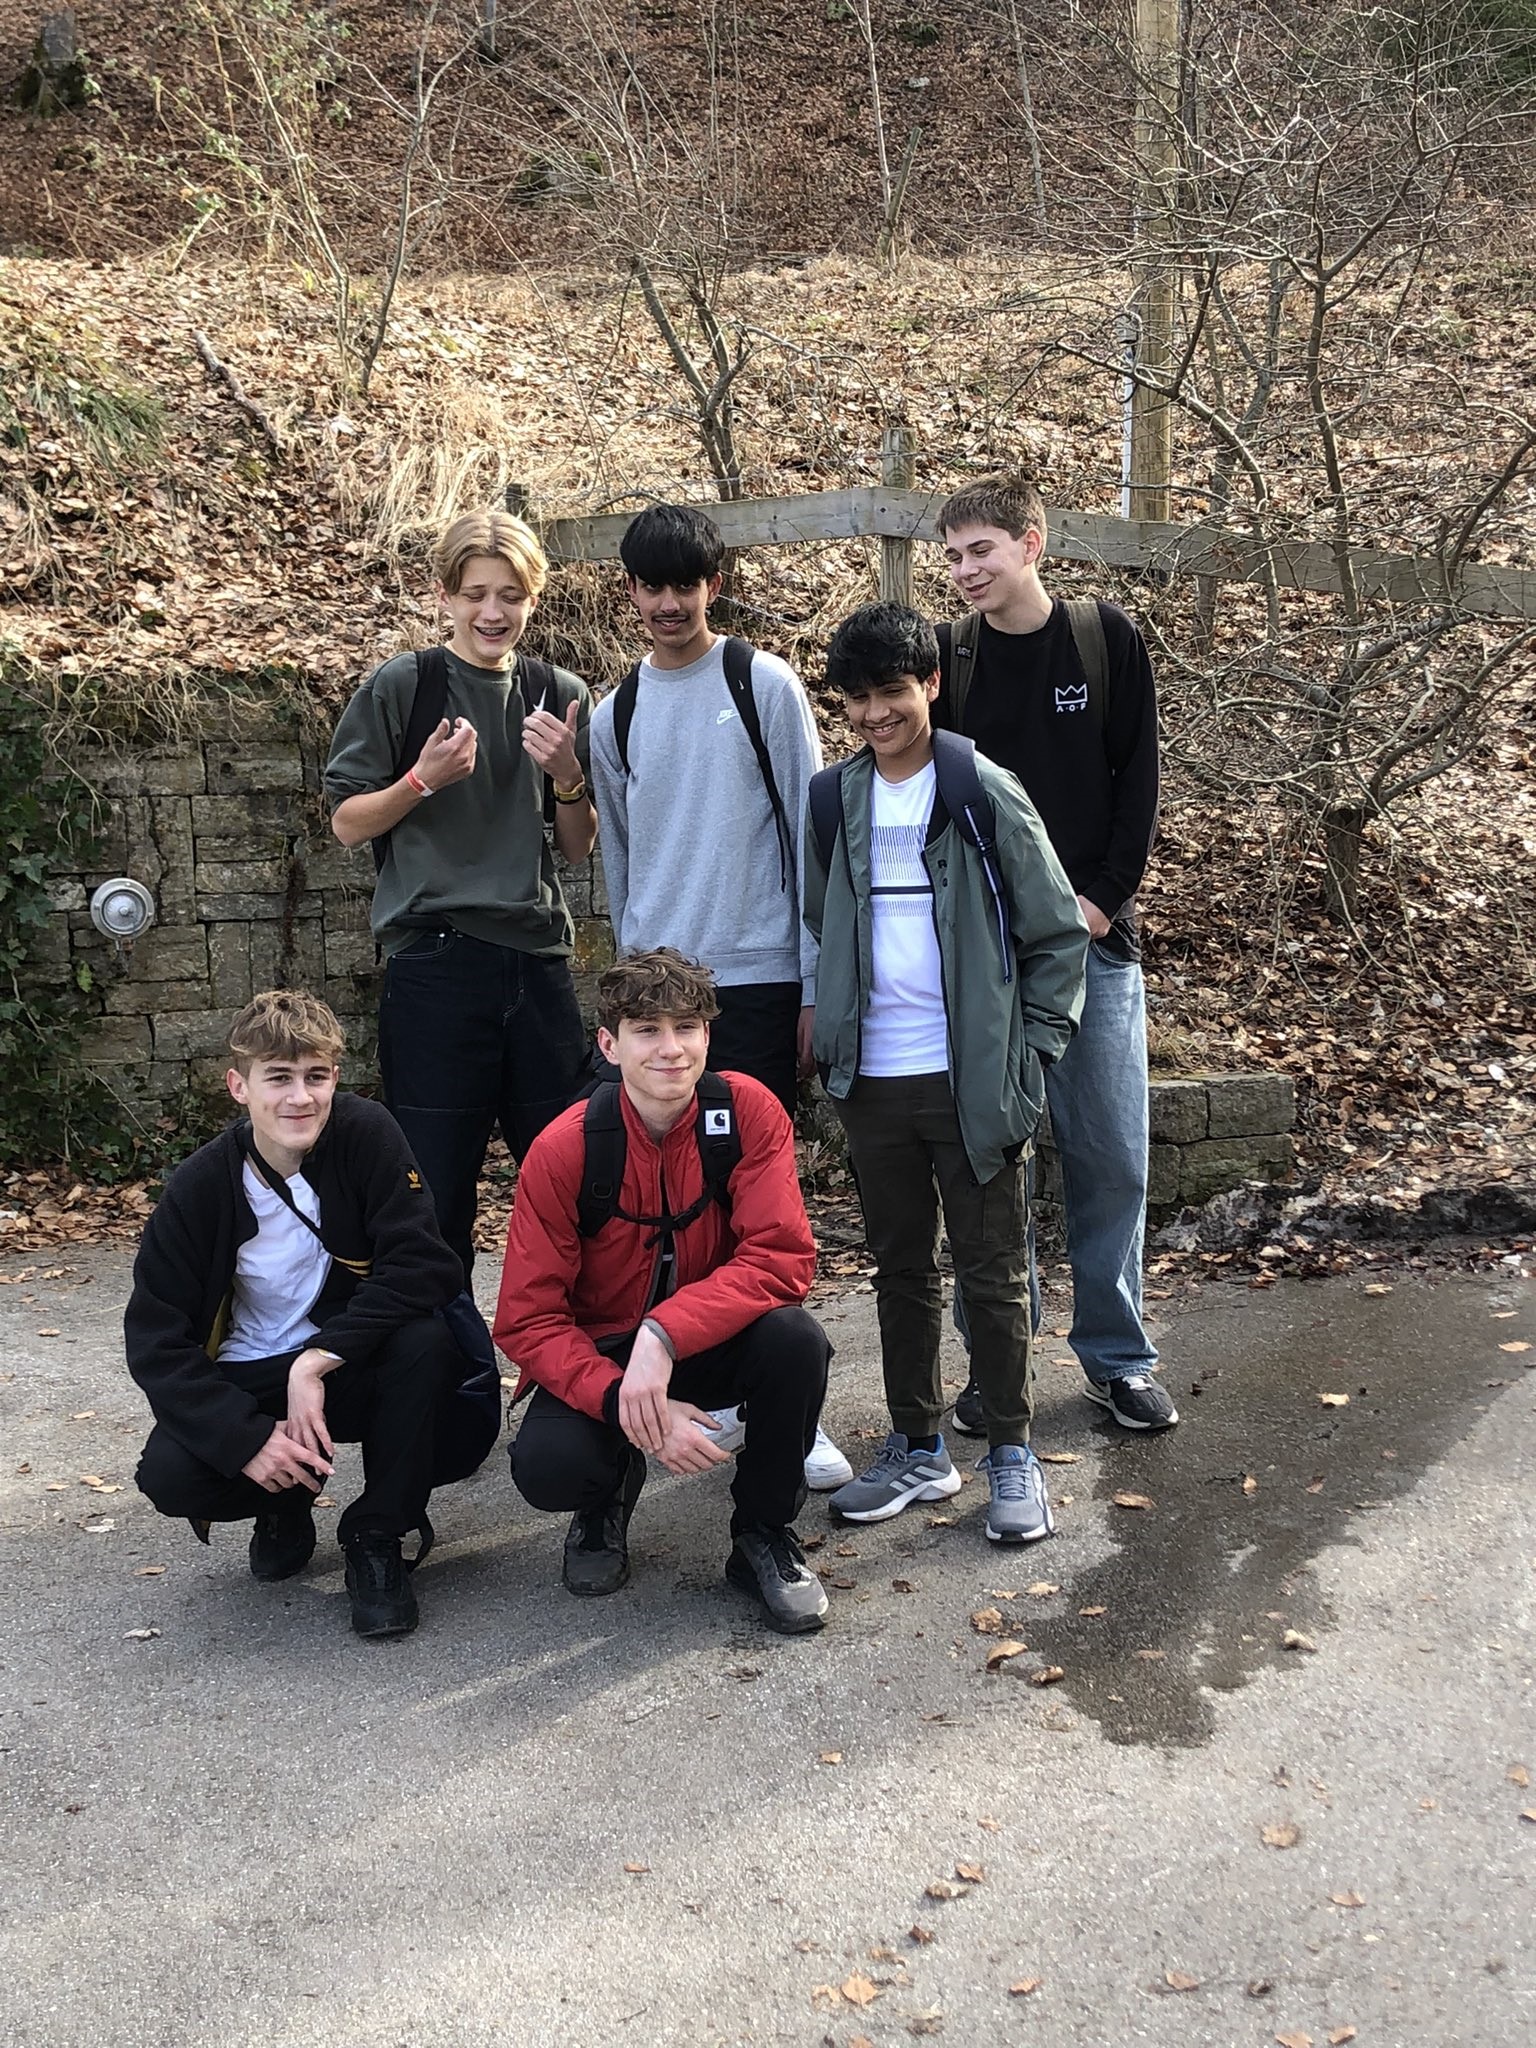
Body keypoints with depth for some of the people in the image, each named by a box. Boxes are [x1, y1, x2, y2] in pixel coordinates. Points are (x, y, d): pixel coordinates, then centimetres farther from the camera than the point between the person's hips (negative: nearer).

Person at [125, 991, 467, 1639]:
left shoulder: (366, 1134, -15)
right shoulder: (198, 1188, -13)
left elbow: (422, 1265, -21)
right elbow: (154, 1340, -12)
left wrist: (317, 1360, -29)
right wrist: (246, 1438, -25)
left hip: (349, 1366, -1)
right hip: (245, 1383, 1)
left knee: (425, 1342, -32)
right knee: (168, 1475, -27)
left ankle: (375, 1537, -9)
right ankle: (285, 1502, 10)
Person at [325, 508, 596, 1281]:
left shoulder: (561, 695, 11)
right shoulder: (401, 686, 1)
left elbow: (579, 845, 13)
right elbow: (346, 824, 3)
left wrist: (566, 775, -5)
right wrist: (423, 780, -13)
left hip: (538, 959, 4)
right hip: (434, 962, -3)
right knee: (436, 1181, 1)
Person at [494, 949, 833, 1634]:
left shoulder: (748, 1111, -16)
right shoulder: (562, 1150, -18)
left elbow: (782, 1257, -23)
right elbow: (530, 1320, -16)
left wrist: (665, 1334, -37)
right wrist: (625, 1403, -31)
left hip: (713, 1342, 1)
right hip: (601, 1353, -1)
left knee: (795, 1338, -32)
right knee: (546, 1465, -31)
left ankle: (765, 1533, -4)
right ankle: (609, 1496, 11)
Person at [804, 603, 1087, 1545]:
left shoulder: (985, 794, -6)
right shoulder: (834, 803, 6)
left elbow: (1058, 932, -2)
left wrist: (1031, 1054, -7)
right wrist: (836, 1034, 10)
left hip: (972, 1080, -4)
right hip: (872, 1080, 4)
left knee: (994, 1273, 5)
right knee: (903, 1270, 14)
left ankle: (1013, 1454, 19)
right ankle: (919, 1449, 26)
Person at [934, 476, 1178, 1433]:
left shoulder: (1108, 639, 3)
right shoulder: (945, 656, 3)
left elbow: (1139, 780, 2)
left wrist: (1102, 899, -7)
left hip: (1095, 936, 0)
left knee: (1111, 1156, 4)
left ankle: (1120, 1356, 19)